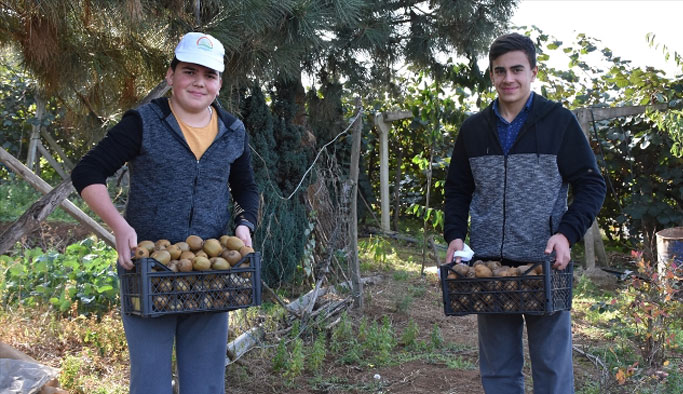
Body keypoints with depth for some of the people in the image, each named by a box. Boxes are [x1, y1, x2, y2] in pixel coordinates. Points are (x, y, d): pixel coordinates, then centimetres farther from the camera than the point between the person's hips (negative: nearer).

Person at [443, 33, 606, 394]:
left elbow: (591, 185, -1)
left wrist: (567, 233, -16)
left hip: (545, 263, -3)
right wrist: (455, 235, -1)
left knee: (552, 364, 3)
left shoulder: (559, 122, -1)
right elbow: (457, 190, 15)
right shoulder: (473, 129, 9)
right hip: (488, 266, 3)